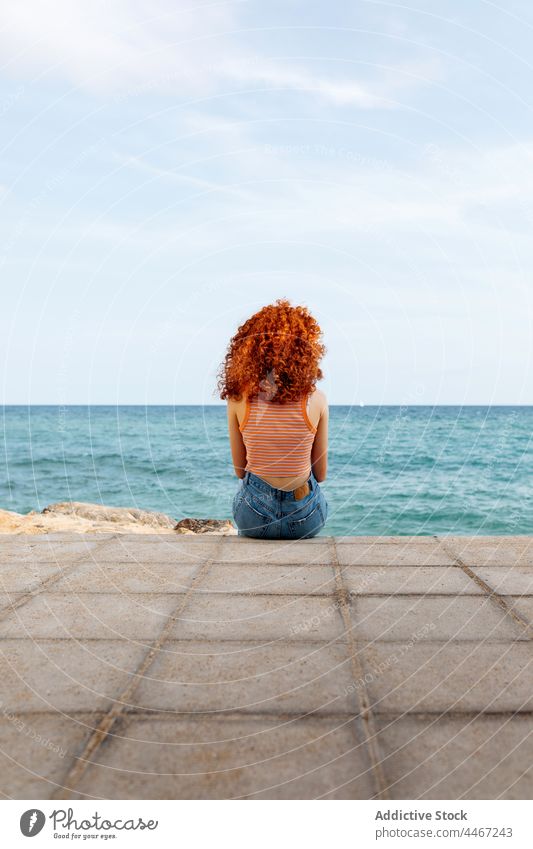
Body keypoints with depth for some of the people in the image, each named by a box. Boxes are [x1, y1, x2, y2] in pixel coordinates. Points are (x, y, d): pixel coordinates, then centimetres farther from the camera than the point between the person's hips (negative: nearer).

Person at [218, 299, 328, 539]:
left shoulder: (238, 399, -12)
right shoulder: (316, 400, -14)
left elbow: (239, 470, -1)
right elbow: (321, 474, -3)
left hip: (253, 518, 1)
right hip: (305, 517, 0)